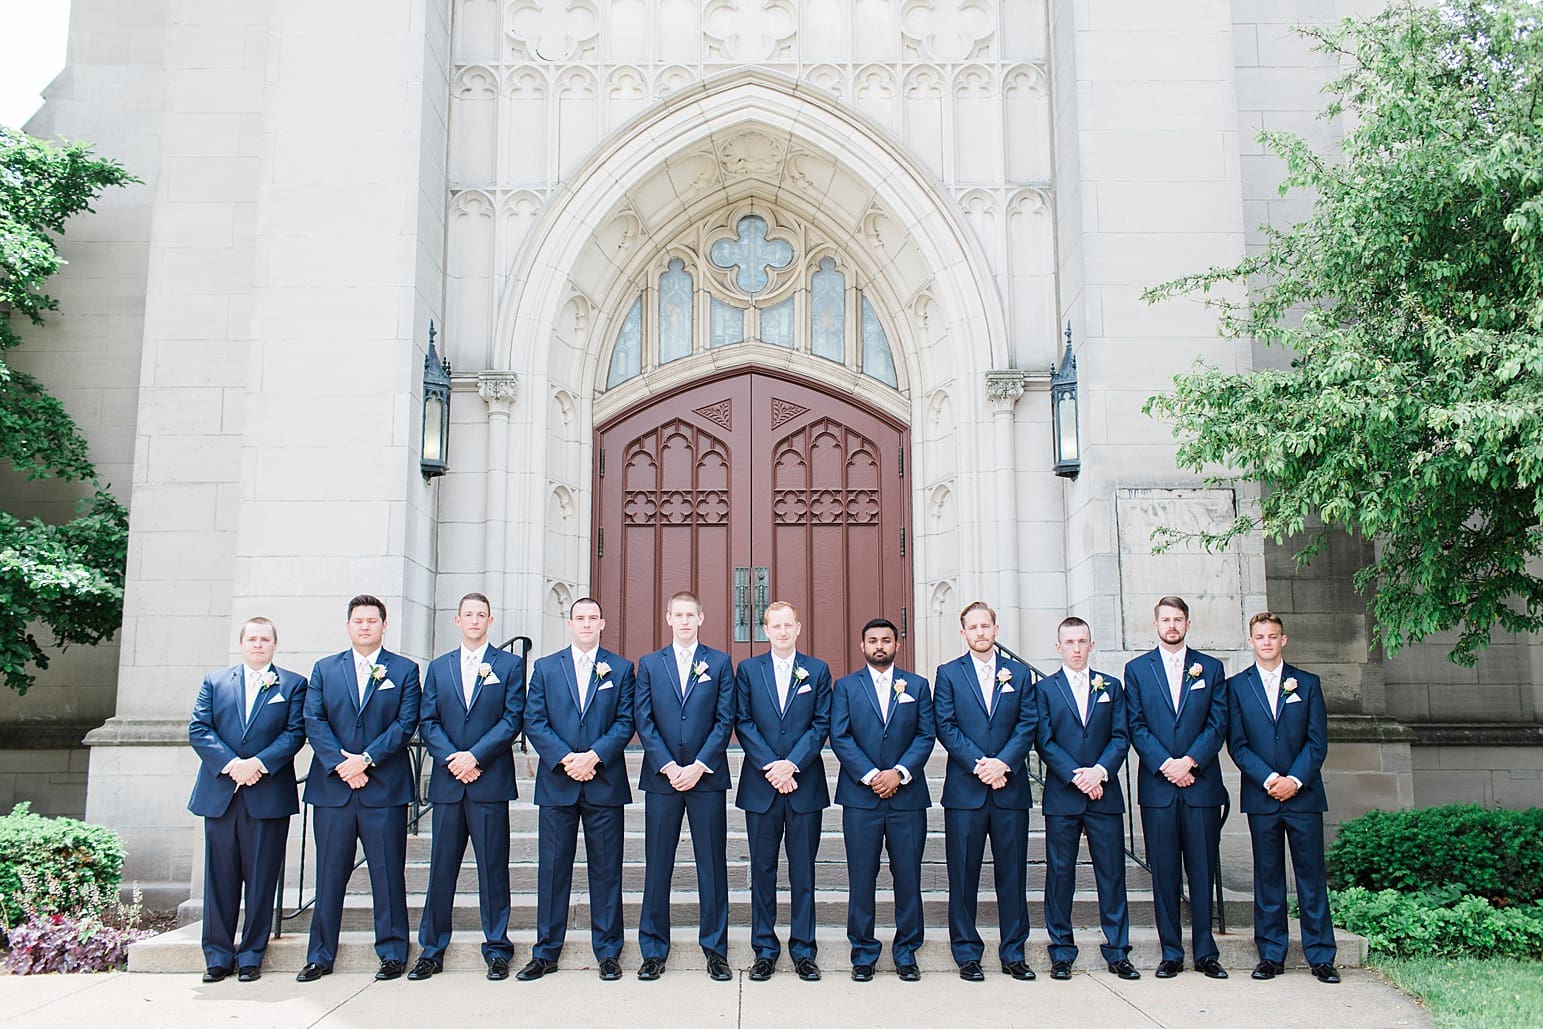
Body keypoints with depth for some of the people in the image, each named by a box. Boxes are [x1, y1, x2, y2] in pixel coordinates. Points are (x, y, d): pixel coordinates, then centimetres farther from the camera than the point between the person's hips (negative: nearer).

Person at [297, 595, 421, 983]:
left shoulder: (404, 671, 7)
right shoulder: (324, 669, 12)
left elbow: (405, 724, -3)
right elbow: (313, 722, 3)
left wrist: (366, 759, -13)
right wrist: (340, 764, -11)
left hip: (384, 787, -2)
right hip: (332, 786, 2)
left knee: (388, 873, 2)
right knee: (329, 873, 6)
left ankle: (392, 953, 11)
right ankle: (320, 956, 16)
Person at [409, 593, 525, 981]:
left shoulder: (510, 665, 5)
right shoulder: (438, 668, 15)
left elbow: (513, 719, -4)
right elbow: (427, 722, 7)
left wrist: (474, 756, -13)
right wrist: (451, 759, -9)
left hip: (490, 782, -3)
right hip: (447, 782, 3)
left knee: (493, 869, 1)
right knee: (441, 869, 7)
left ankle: (497, 950, 10)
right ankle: (431, 951, 16)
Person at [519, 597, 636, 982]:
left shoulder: (620, 668, 8)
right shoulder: (546, 667, 10)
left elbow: (625, 722, 0)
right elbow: (534, 722, 2)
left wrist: (594, 756, -13)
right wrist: (564, 758, -12)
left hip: (604, 783, -1)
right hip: (556, 784, 1)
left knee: (606, 870, 3)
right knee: (552, 869, 5)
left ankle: (608, 952, 12)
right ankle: (546, 952, 14)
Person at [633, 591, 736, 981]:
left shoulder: (719, 663, 7)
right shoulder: (649, 664, 10)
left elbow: (725, 720, 1)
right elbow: (644, 721, 3)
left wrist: (698, 766, -10)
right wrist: (668, 766, -8)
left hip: (706, 776, -1)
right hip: (661, 776, 1)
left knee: (712, 864, 3)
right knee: (657, 865, 4)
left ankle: (715, 949, 12)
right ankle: (653, 951, 13)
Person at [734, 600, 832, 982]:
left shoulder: (817, 670, 6)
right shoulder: (748, 669, 7)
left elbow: (822, 724, 1)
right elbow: (743, 723, 1)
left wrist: (792, 764, -12)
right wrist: (770, 767, -10)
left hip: (804, 784, 0)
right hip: (760, 785, 0)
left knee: (803, 871, 5)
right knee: (762, 870, 6)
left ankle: (803, 951, 14)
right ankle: (765, 950, 15)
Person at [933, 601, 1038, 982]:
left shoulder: (1019, 673, 11)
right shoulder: (948, 674, 6)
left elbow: (1028, 725, 3)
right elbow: (946, 728, -1)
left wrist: (1003, 763, -12)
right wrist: (979, 765, -13)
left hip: (1011, 788, 1)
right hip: (964, 789, -1)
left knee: (1012, 874, 6)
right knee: (963, 876, 2)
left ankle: (1013, 954, 16)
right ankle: (967, 955, 12)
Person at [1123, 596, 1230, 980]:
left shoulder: (1210, 668, 10)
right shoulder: (1137, 669, 8)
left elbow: (1218, 723, 2)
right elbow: (1136, 726, 2)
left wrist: (1190, 760, -11)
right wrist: (1164, 764, -11)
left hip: (1201, 782, 0)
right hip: (1157, 785, 0)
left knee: (1202, 870, 3)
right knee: (1164, 872, 3)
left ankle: (1205, 952, 13)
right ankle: (1171, 953, 11)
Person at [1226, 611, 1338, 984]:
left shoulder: (1307, 683, 8)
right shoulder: (1237, 686, 6)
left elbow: (1318, 741, 3)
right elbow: (1236, 744, 1)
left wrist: (1295, 780, -10)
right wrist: (1269, 779, -11)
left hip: (1304, 794, 0)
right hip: (1260, 796, 0)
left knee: (1312, 874, 3)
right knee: (1267, 876, 5)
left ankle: (1320, 956, 11)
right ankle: (1271, 954, 12)